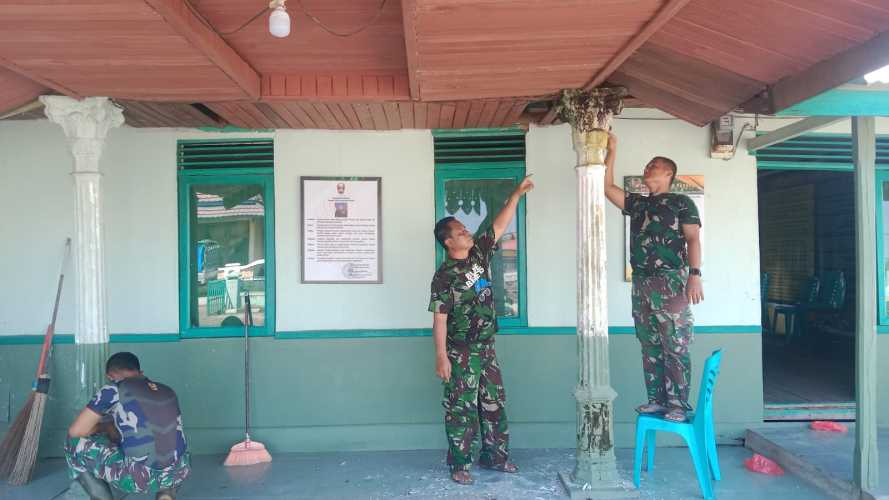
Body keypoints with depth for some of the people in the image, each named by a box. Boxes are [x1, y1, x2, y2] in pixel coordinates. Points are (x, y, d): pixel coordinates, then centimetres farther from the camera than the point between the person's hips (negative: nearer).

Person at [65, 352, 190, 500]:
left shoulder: (114, 390, 3)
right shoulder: (167, 391, 18)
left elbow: (75, 431, 2)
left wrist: (102, 427, 22)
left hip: (138, 477, -5)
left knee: (75, 442, 15)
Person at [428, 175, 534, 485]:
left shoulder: (479, 253, 3)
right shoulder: (444, 276, -16)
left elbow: (500, 223, 7)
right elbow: (439, 318, -16)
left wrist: (517, 194, 0)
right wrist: (441, 357, -19)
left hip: (487, 347, 7)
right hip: (461, 353, -7)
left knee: (494, 404, 15)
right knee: (461, 409, 3)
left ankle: (494, 456, 29)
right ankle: (459, 464, 15)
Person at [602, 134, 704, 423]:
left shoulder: (681, 203, 3)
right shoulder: (637, 204, 19)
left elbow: (693, 239, -4)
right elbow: (607, 187, 15)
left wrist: (695, 275, -16)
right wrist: (611, 152, 12)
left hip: (671, 283, -6)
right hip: (641, 284, 6)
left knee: (675, 348, -5)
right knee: (650, 348, 8)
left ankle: (678, 404, -1)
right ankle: (656, 399, 14)